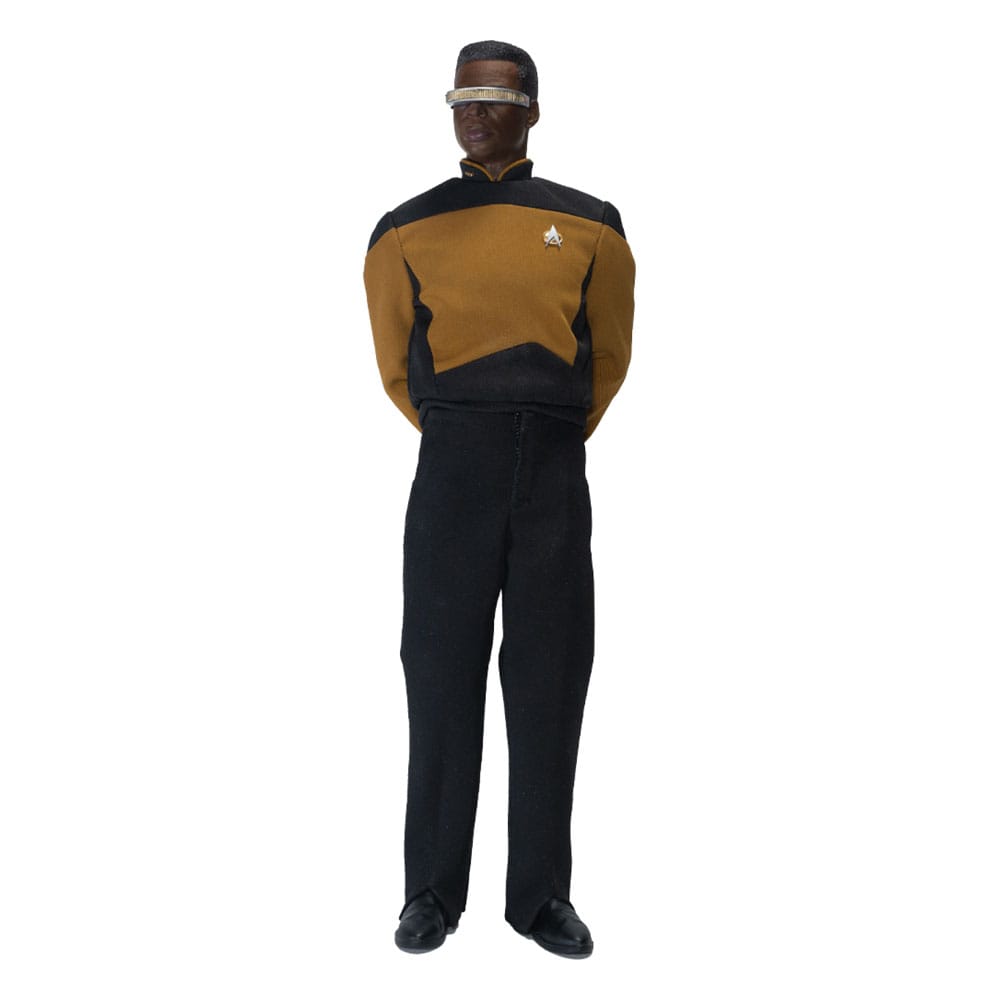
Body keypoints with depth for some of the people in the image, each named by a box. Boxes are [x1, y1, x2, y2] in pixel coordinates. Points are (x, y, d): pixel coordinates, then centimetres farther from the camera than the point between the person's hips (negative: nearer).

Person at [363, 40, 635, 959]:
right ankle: (434, 892, 14)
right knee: (442, 675, 1)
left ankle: (542, 893, 16)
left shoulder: (591, 227, 7)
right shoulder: (407, 233, 7)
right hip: (450, 475, 0)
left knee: (549, 683, 4)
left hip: (556, 477, 1)